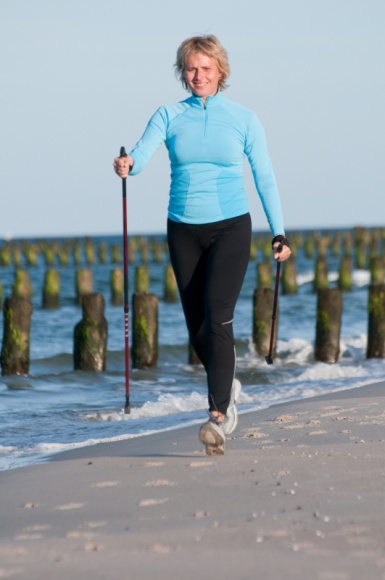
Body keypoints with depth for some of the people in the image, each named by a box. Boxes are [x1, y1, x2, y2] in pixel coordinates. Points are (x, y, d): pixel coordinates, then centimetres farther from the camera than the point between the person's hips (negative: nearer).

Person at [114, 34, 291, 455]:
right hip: (184, 229, 3)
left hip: (231, 227, -3)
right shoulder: (170, 116, 2)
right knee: (196, 327, 8)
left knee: (218, 317, -19)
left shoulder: (243, 119, 1)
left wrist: (279, 232, 4)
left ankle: (218, 414, -21)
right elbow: (142, 153, -14)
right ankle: (227, 389, 35)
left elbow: (264, 177, 6)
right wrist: (127, 164, -38)